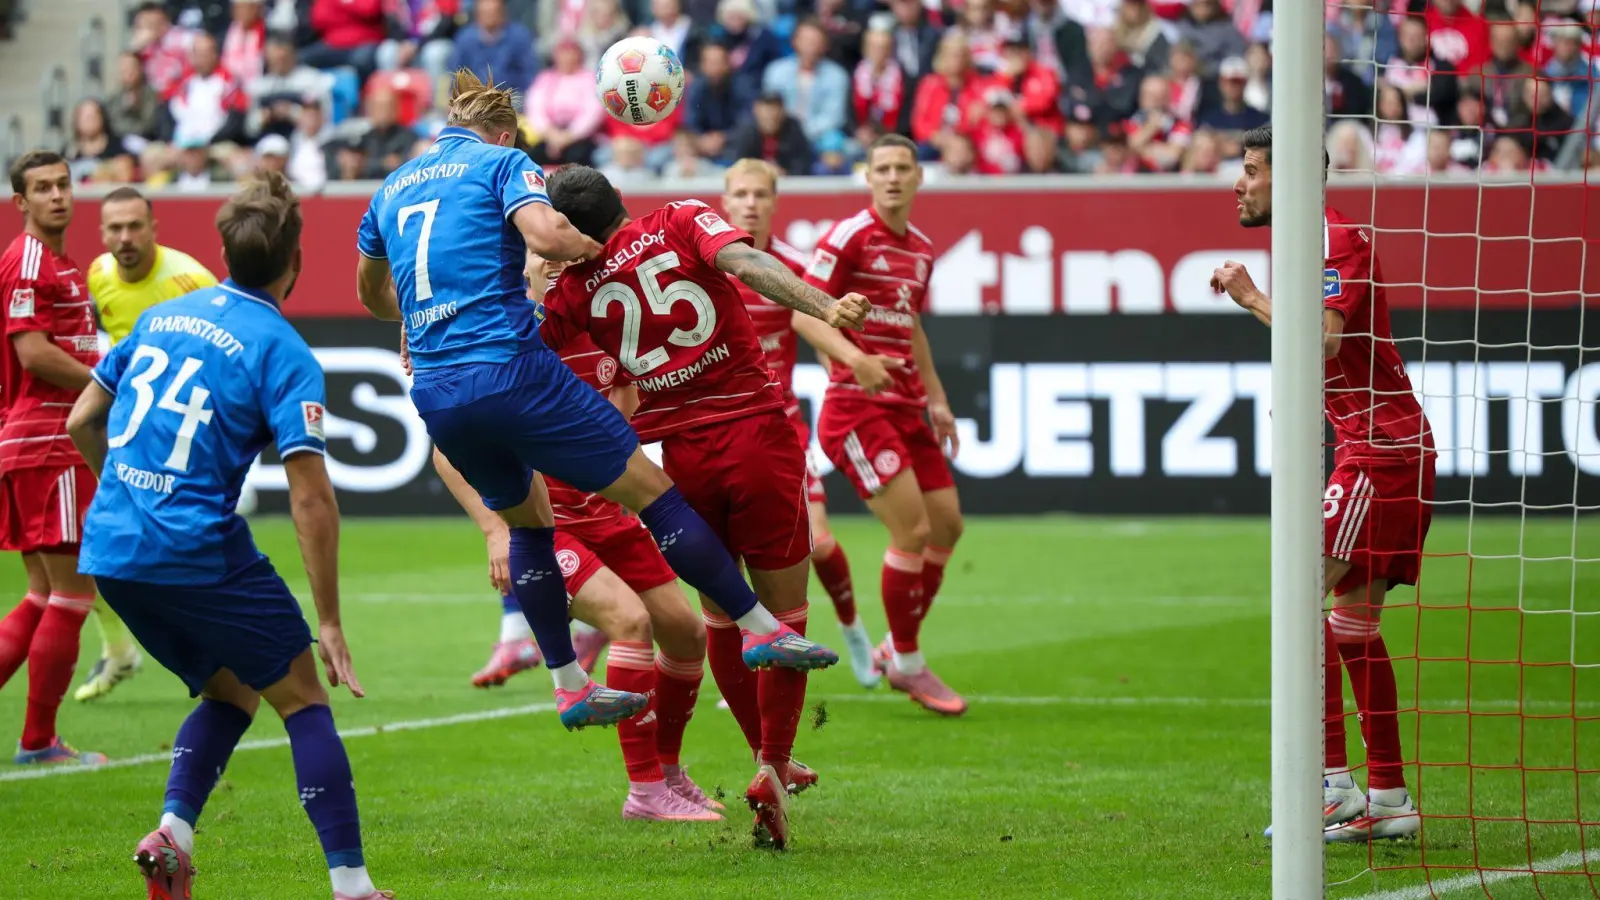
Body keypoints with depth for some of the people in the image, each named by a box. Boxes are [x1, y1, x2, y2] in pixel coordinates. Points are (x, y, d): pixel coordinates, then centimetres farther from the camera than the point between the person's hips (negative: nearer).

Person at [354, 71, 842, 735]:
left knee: (528, 522, 25)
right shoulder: (503, 162, 3)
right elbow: (543, 234, -18)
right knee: (651, 490, 1)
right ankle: (761, 629, 1)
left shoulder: (393, 187, 20)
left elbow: (371, 293, 35)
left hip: (435, 393, 7)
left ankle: (569, 685, 24)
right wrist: (595, 248, 2)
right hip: (511, 369, -6)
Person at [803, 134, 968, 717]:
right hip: (857, 405, -8)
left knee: (947, 524, 7)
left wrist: (935, 398, 21)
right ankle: (907, 665, 2)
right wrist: (853, 359, -30)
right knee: (912, 528, -13)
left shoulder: (921, 249, 13)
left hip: (905, 406, 8)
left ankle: (897, 650, 23)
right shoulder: (851, 237, -10)